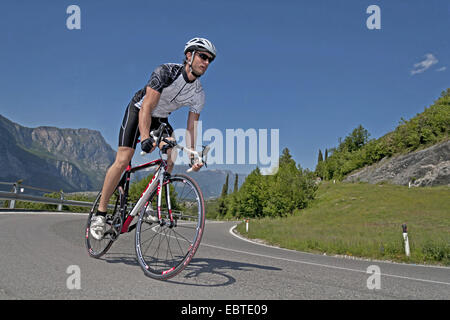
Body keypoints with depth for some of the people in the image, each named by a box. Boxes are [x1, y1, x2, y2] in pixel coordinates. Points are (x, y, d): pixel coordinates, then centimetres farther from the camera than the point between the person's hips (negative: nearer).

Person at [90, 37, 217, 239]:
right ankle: (100, 214, -7)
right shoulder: (166, 72, -28)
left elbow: (191, 127, -8)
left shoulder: (198, 95, -12)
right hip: (138, 111, -5)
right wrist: (145, 138, -47)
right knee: (122, 160, -17)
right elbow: (146, 108, -33)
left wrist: (192, 156, -21)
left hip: (160, 119, 6)